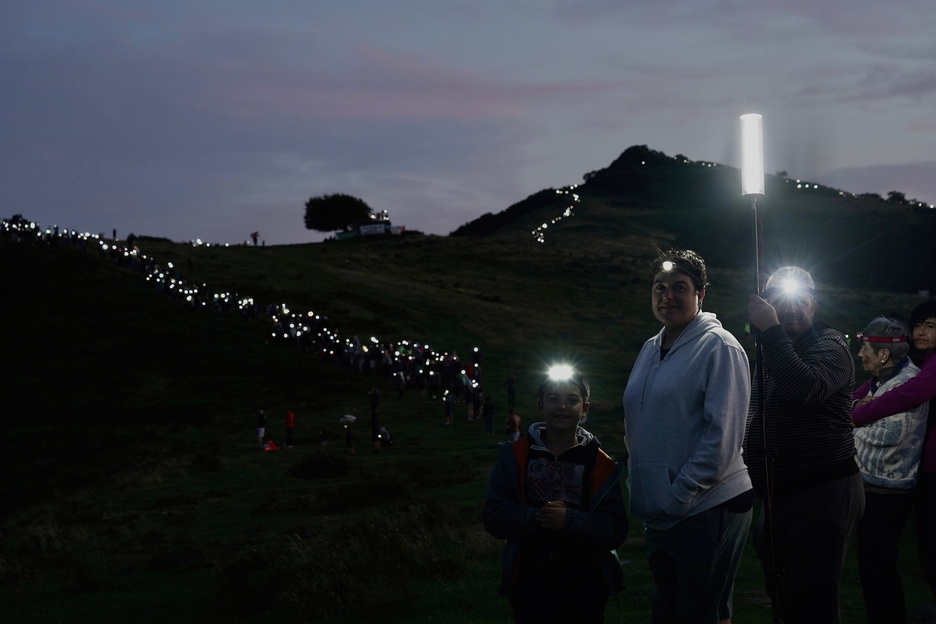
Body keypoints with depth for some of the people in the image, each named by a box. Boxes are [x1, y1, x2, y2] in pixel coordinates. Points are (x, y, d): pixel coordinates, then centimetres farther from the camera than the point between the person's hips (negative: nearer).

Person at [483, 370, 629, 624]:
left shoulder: (600, 465, -3)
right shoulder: (515, 456, 0)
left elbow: (616, 529, -9)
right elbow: (493, 516, -5)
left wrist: (570, 521, -25)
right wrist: (534, 518, -23)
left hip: (584, 585, 0)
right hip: (530, 581, 0)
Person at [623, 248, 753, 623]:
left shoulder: (719, 347, -11)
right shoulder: (651, 349, 12)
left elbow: (723, 434, -17)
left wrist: (680, 496, -18)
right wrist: (640, 487, 10)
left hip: (707, 508, -8)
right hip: (659, 514, 8)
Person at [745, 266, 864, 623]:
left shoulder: (829, 346, -8)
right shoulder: (769, 351, 17)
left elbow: (805, 387, -30)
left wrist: (771, 330, -27)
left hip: (820, 494, -9)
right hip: (777, 496, 9)